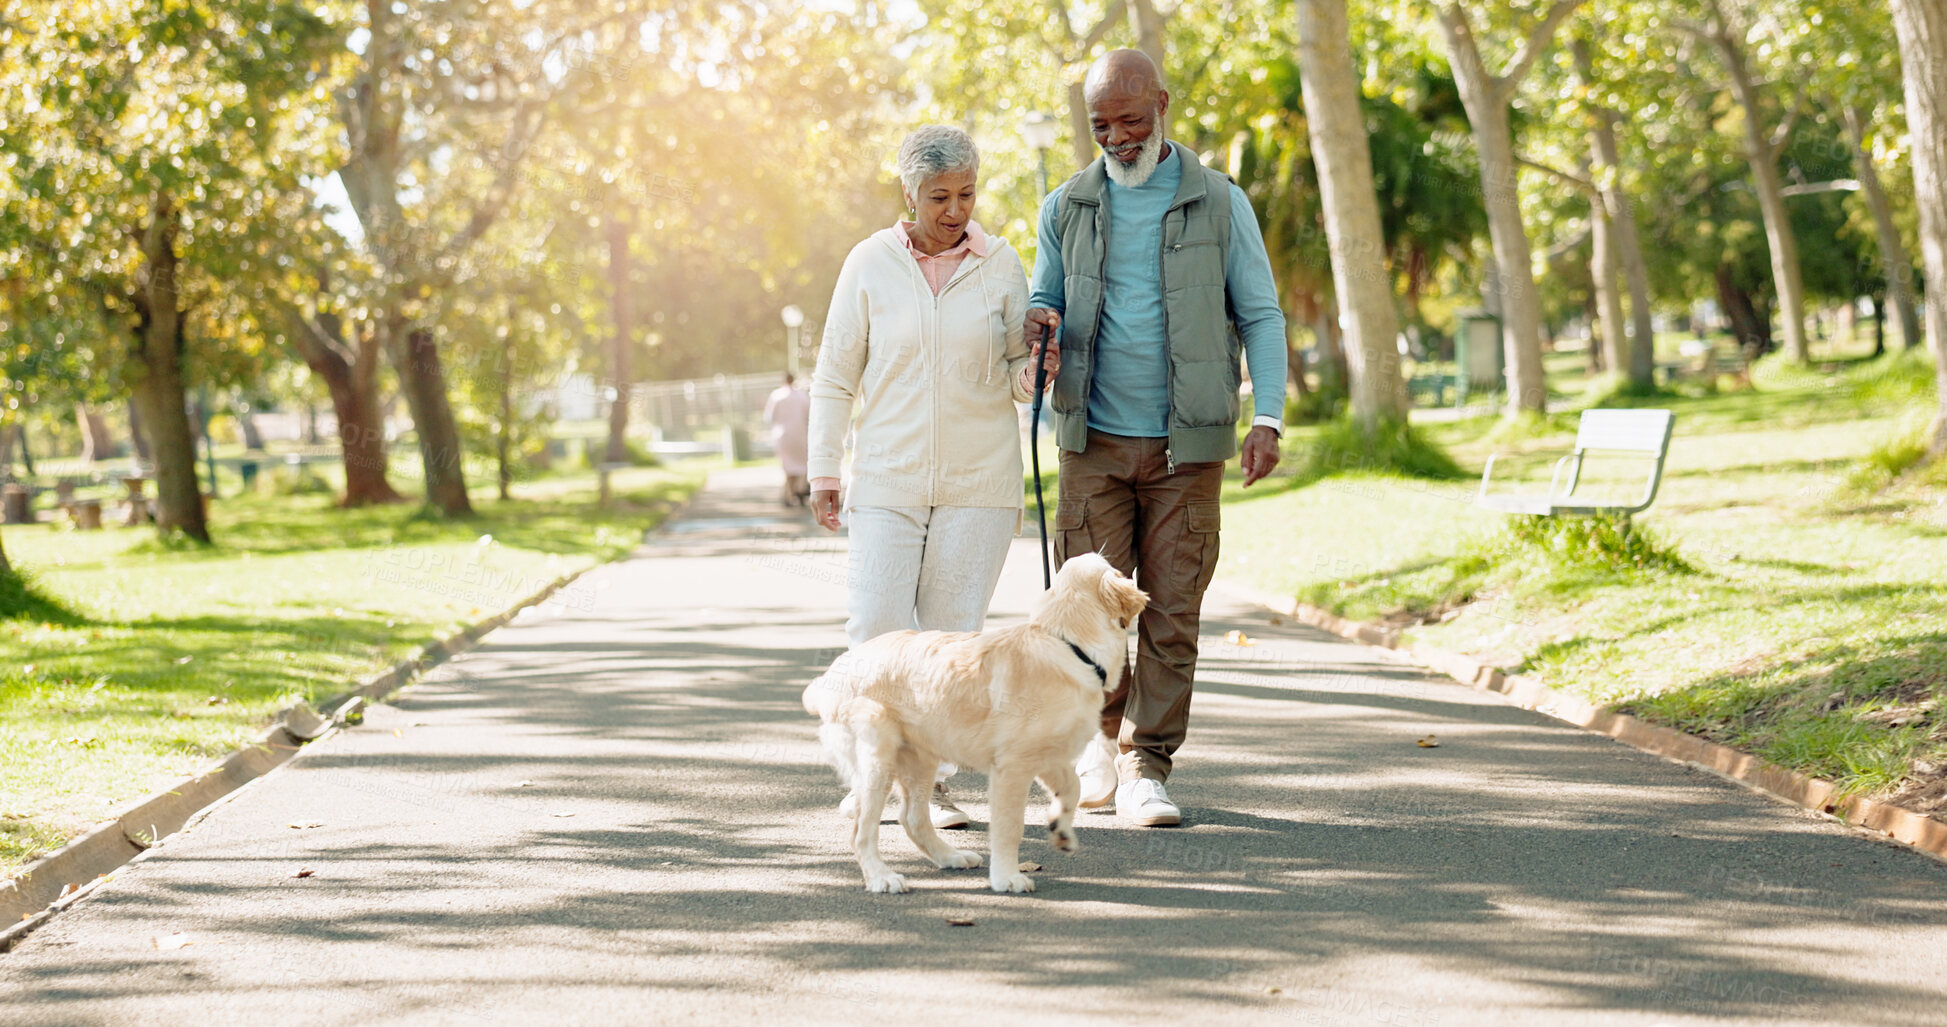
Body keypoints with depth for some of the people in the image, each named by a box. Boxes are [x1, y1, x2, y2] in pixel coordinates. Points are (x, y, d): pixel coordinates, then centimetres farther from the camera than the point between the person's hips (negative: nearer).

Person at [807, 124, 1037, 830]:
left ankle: (934, 782, 13)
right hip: (887, 480, -1)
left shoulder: (1000, 264, 2)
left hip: (979, 481, 1)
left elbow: (1018, 382, 8)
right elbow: (835, 376, 5)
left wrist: (1036, 362, -15)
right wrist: (823, 473, 2)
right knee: (876, 632, -9)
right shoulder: (870, 263, -1)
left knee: (952, 635, 1)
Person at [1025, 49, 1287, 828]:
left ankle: (1146, 769, 6)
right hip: (1096, 440, 1)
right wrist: (1038, 329, -9)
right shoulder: (1066, 208, 7)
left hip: (1187, 443, -1)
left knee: (1172, 612, -2)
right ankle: (1107, 732, 25)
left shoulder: (1219, 203, 2)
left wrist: (1268, 418, -8)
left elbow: (1261, 315, 4)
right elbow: (1043, 304, 17)